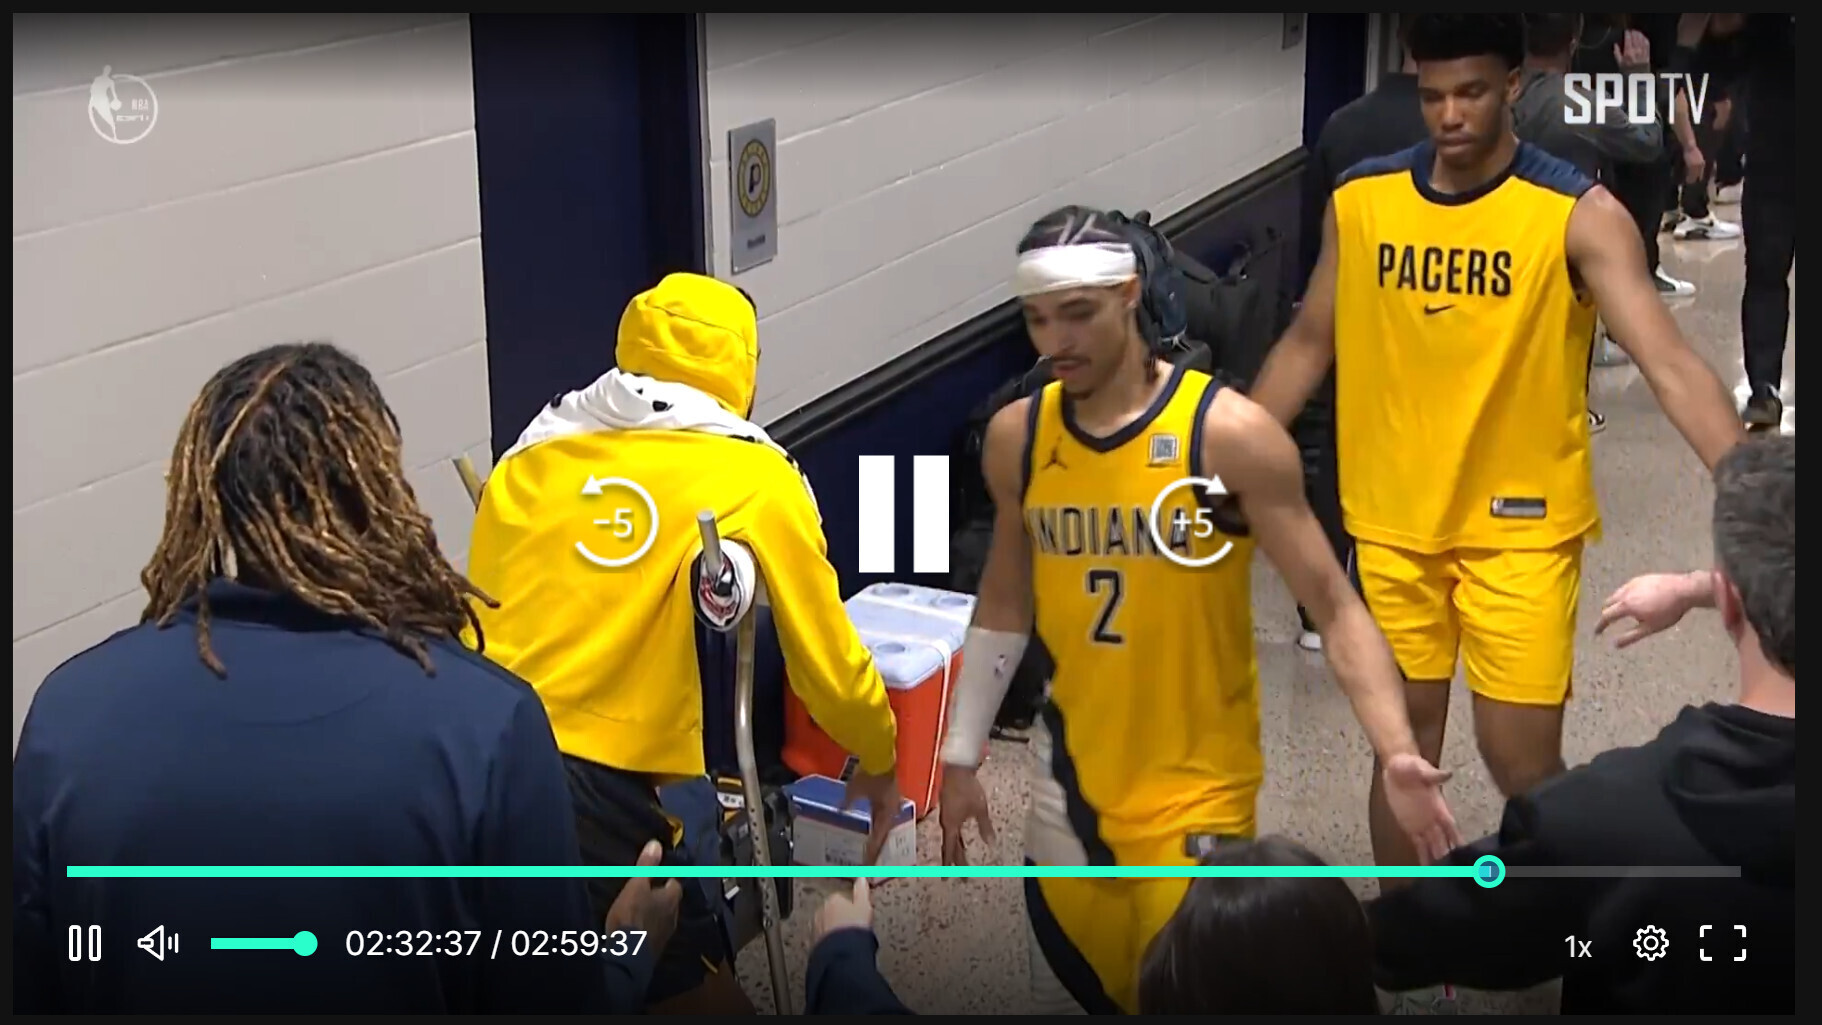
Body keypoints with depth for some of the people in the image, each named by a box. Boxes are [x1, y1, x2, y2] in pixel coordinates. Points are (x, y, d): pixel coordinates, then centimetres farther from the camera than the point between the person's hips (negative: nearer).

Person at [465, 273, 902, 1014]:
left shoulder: (528, 459, 15)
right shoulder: (754, 478, 5)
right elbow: (825, 658, 11)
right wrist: (879, 758, 30)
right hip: (611, 799, -4)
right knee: (696, 994, 14)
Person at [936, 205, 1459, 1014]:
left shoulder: (1229, 434, -16)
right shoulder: (1015, 439, -2)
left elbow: (1333, 607, -16)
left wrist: (1396, 753, -29)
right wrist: (961, 758, 13)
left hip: (1198, 788, -4)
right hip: (1071, 777, 5)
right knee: (1068, 991, 15)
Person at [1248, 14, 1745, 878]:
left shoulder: (1579, 215, -13)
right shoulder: (1360, 200, -1)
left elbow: (1672, 367, -22)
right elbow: (1307, 345, 11)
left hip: (1521, 526, -3)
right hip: (1393, 521, 3)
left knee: (1522, 758, -3)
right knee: (1404, 743, 13)